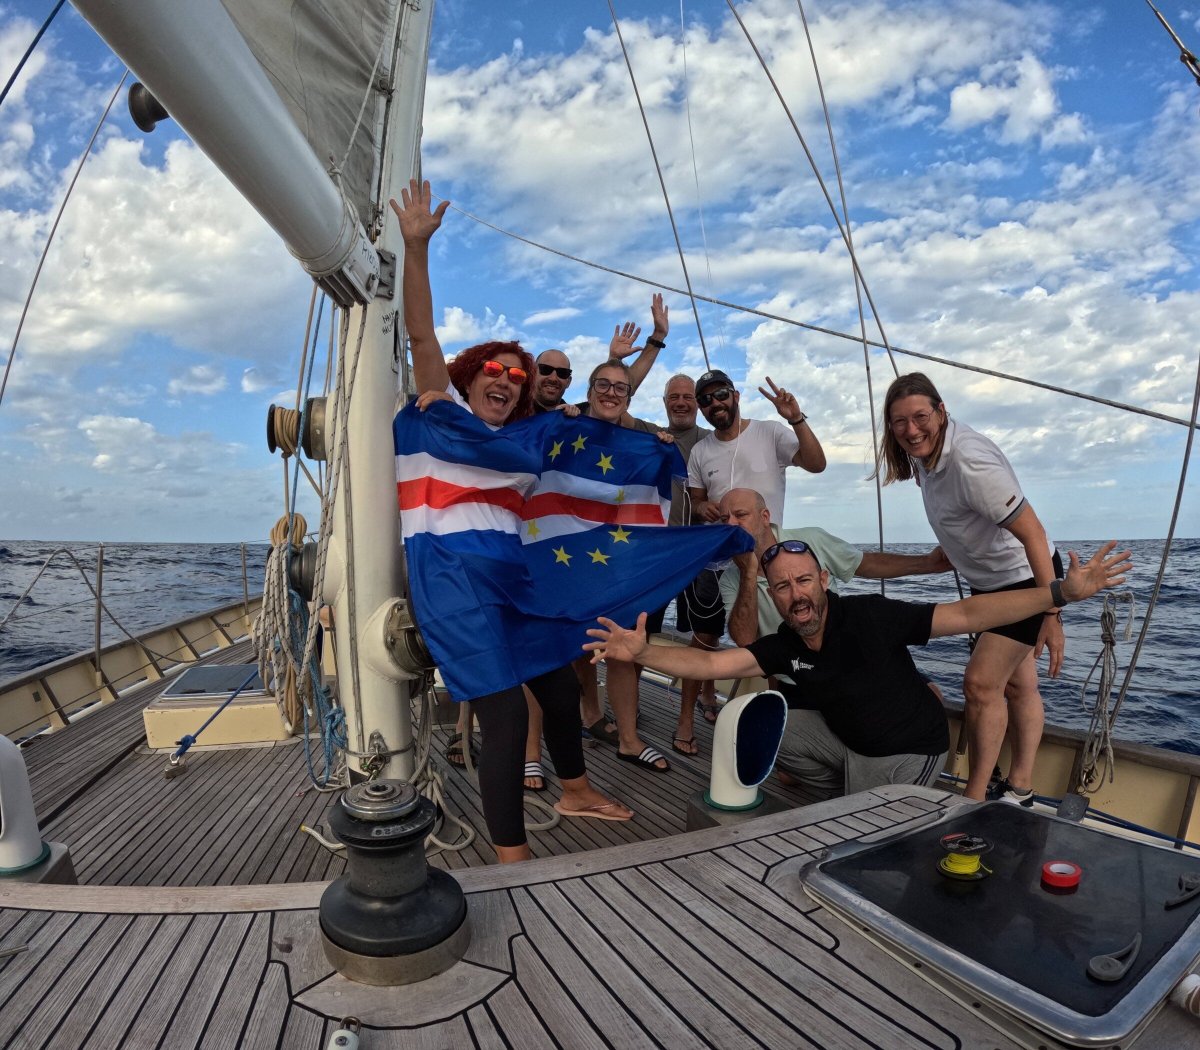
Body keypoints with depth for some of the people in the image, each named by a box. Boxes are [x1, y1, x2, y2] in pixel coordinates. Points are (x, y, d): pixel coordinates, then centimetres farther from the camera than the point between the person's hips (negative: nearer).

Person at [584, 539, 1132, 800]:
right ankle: (853, 792, 15)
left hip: (908, 750, -6)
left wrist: (1061, 592, -38)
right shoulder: (784, 647, -14)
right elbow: (709, 664, -22)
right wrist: (641, 652, -38)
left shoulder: (870, 616, -28)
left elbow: (967, 614, -28)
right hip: (842, 739, 6)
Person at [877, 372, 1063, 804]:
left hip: (1026, 579, -9)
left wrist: (1051, 613, -29)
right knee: (1016, 685, 16)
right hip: (989, 582, 9)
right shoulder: (924, 453, -4)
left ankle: (973, 800, 2)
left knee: (981, 683, -11)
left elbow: (1032, 531, -30)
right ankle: (1020, 788, 29)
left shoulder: (969, 463, -31)